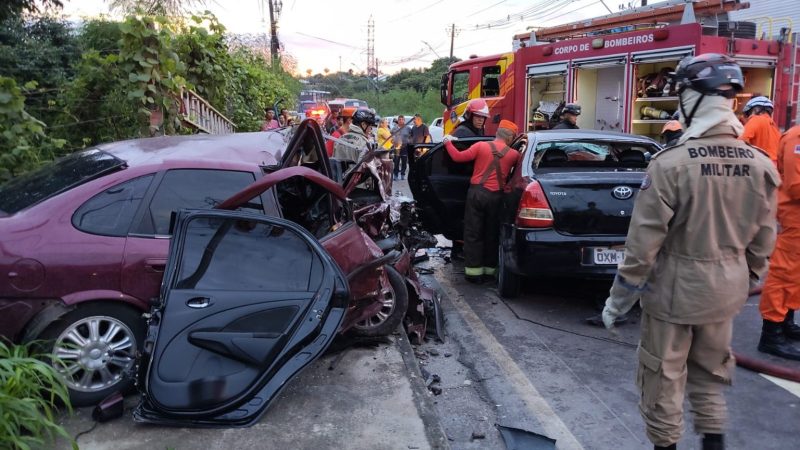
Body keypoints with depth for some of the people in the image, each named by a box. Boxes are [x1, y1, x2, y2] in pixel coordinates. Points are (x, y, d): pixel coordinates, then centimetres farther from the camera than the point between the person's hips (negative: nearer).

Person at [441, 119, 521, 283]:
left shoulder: (481, 146, -4)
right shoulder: (514, 154, 1)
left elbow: (458, 157, -6)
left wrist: (448, 142, 9)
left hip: (477, 192, -1)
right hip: (496, 196, 1)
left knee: (472, 234, 6)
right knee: (491, 234, 14)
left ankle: (474, 271, 6)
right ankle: (489, 270, 19)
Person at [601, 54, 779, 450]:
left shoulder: (670, 164, -21)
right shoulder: (761, 166, -4)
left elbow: (644, 241, -18)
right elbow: (763, 240, 5)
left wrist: (618, 298, -8)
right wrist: (746, 280, 22)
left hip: (675, 286, -5)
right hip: (726, 287, 5)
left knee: (663, 375, 13)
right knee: (710, 370, 25)